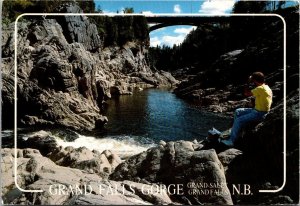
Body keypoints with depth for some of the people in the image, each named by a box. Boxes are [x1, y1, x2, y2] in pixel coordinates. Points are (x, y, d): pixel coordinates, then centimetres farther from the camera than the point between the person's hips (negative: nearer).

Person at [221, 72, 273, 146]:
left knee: (239, 120, -16)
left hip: (259, 114, -10)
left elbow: (246, 93, -18)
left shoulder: (260, 88, -22)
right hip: (257, 110, 10)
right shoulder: (265, 87, 9)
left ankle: (231, 141, -9)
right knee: (237, 112, 13)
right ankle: (233, 133, 16)